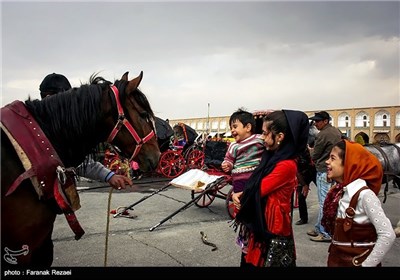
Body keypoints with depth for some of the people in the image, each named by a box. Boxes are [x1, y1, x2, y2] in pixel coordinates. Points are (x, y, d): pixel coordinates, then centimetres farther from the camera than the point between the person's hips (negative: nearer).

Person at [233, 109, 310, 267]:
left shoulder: (286, 165, -23)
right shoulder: (272, 156, 6)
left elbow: (258, 189, -22)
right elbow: (255, 184, 9)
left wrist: (238, 195, -4)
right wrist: (239, 195, -9)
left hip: (274, 227, -8)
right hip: (261, 222, 8)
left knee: (268, 262, 8)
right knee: (256, 261, 19)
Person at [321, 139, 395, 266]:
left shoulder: (364, 194, -21)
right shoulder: (338, 191, -2)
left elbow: (388, 235, -23)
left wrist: (366, 264, -19)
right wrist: (333, 257, 5)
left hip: (358, 260, -6)